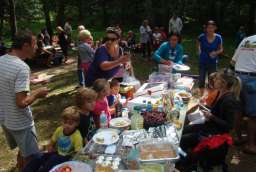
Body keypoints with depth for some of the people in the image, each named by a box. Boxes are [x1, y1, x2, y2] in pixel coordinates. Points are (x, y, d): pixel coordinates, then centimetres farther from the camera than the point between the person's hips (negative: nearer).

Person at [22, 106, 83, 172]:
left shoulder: (77, 136, -17)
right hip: (57, 154, 6)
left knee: (53, 160, -33)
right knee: (38, 157, -16)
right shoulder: (59, 130, 1)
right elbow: (51, 145, 15)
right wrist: (51, 151, 1)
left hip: (67, 157, -6)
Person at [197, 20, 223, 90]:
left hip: (213, 62, 1)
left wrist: (216, 52, -17)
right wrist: (199, 51, 1)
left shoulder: (218, 38, -10)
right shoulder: (202, 37, -12)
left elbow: (221, 49, 2)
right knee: (201, 80, 8)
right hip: (203, 62, -1)